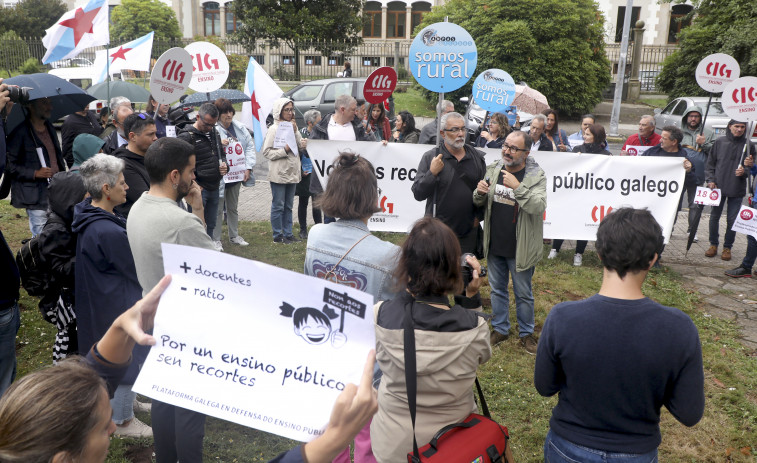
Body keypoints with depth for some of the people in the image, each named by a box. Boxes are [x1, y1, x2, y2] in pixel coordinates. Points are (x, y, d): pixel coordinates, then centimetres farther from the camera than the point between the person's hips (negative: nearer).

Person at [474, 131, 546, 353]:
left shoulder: (536, 176, -12)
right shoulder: (493, 169, 2)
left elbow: (539, 207, -25)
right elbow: (478, 203, 10)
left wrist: (518, 187, -34)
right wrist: (479, 193, -14)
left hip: (520, 247, -4)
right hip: (494, 245, 5)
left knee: (523, 293, 11)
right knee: (497, 289, 18)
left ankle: (527, 333, 30)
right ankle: (500, 328, 35)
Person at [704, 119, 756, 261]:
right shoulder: (719, 142, 4)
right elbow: (710, 163, 8)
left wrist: (744, 171, -13)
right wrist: (710, 180, -2)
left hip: (737, 190, -1)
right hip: (718, 187, 1)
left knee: (732, 219, 2)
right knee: (714, 216, 6)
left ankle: (727, 247, 15)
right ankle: (713, 245, 20)